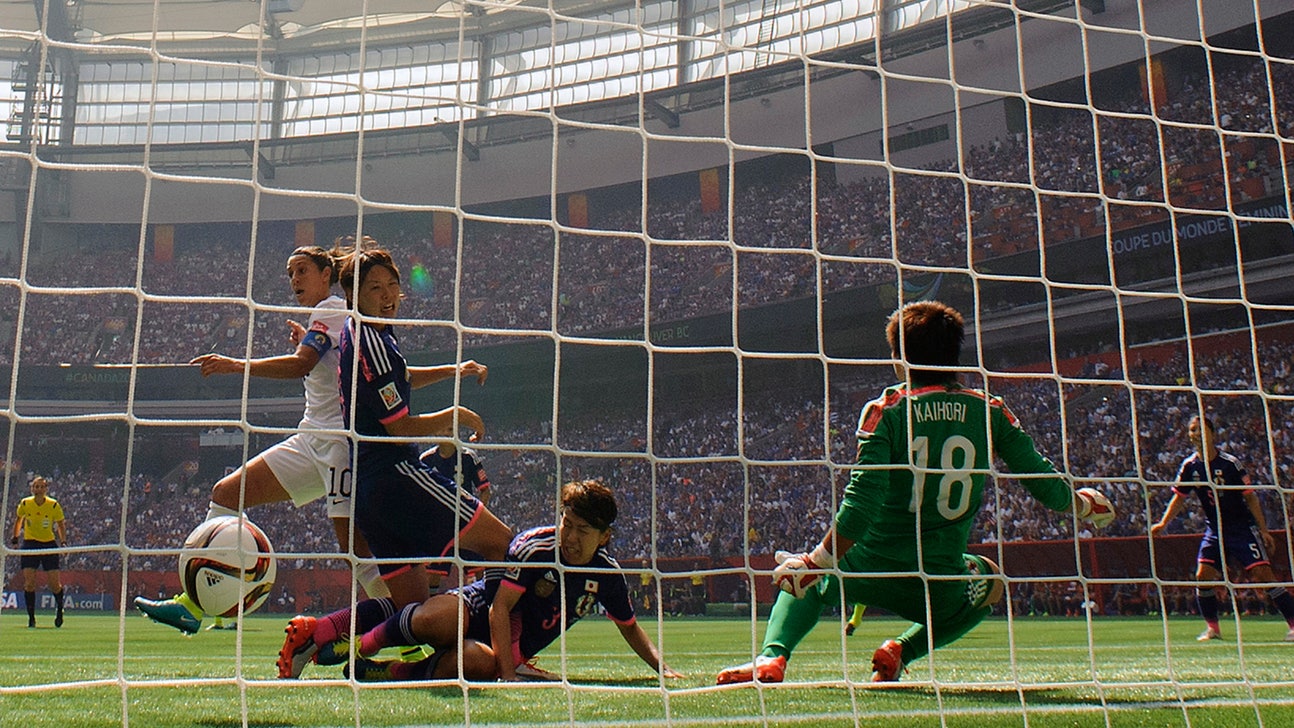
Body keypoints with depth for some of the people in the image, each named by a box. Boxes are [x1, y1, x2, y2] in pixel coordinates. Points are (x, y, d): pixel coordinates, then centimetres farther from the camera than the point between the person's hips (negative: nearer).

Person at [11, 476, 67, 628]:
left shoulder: (54, 505, -8)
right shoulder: (24, 504, -4)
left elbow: (61, 525, 5)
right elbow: (18, 520, 15)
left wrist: (63, 542, -6)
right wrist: (15, 538, 16)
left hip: (49, 544, -1)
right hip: (30, 544, 1)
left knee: (54, 584, -4)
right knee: (29, 583, -9)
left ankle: (59, 608, 25)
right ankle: (31, 618, 2)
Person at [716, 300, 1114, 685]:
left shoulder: (885, 409, -8)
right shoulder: (988, 411, 0)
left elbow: (863, 501, -17)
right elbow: (1044, 483, 3)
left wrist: (816, 562, -12)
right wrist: (1081, 503, 24)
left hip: (872, 573, -1)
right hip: (941, 590, 1)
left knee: (806, 580, 31)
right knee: (991, 582, 35)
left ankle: (772, 658, 0)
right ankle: (901, 651, 10)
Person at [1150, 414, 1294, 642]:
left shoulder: (1230, 463, -12)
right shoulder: (1190, 466, -1)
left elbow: (1250, 497, -6)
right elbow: (1180, 497, 9)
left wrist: (1263, 530, -9)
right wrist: (1163, 523, -1)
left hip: (1242, 527, -4)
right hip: (1214, 530, 4)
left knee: (1263, 573, -14)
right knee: (1203, 576, -7)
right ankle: (1212, 628, 8)